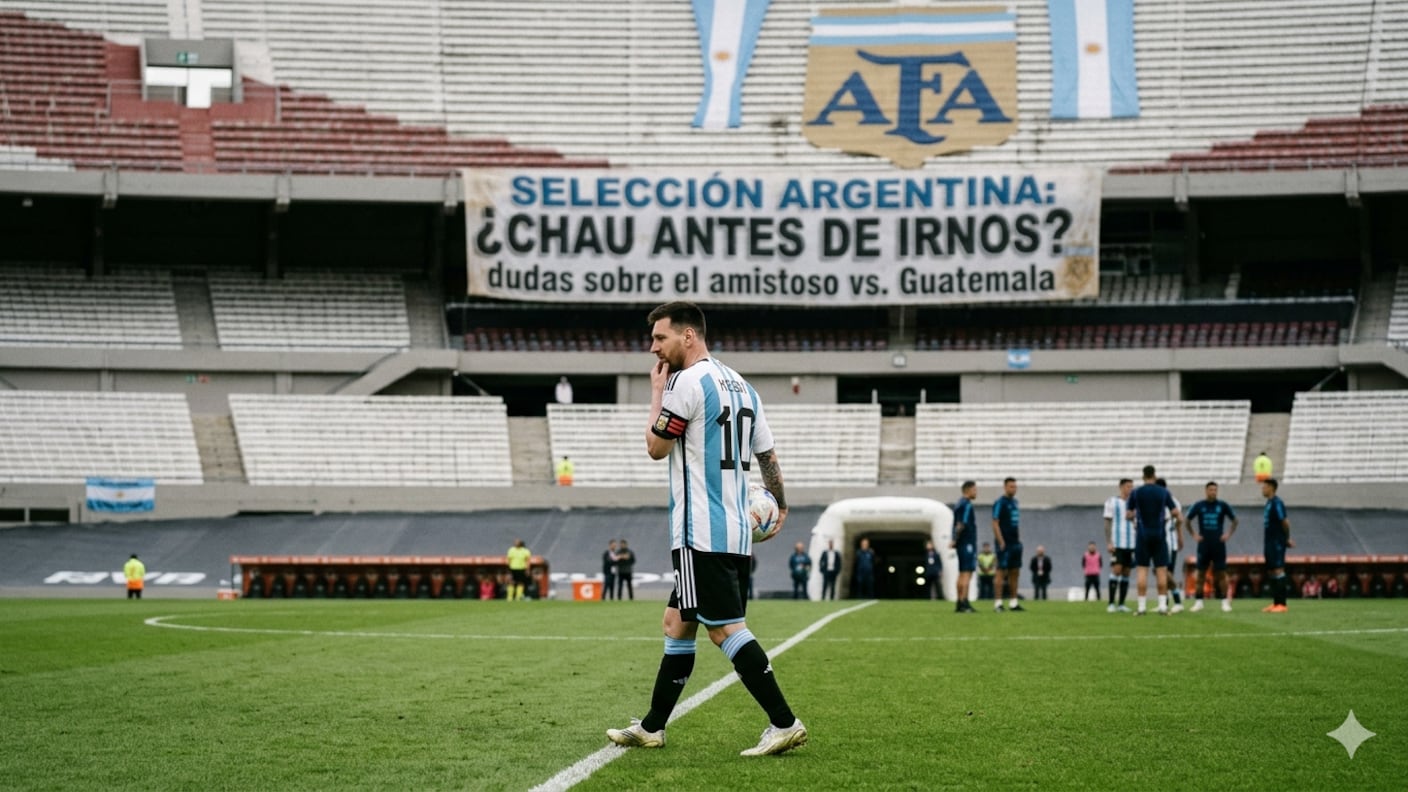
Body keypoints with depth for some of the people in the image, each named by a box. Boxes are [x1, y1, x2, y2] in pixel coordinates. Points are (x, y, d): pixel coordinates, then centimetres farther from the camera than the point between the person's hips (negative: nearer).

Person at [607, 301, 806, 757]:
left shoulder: (688, 382, -11)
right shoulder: (740, 385, 15)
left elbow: (656, 447, -4)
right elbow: (767, 454, 19)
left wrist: (657, 391, 6)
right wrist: (780, 506, 31)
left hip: (701, 534, -9)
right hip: (736, 533, 10)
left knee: (726, 629, -10)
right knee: (677, 625, 15)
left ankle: (784, 724, -13)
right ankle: (651, 728, 22)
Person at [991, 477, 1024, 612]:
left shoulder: (1014, 502, 15)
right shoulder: (1000, 503, -9)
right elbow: (995, 524, -13)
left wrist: (1019, 539, 14)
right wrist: (1001, 543, -17)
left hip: (1015, 544, 8)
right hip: (1005, 544, -8)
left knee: (1015, 573, 10)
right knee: (1002, 572, -7)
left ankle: (1013, 602, 16)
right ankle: (997, 602, -5)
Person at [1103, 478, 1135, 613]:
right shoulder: (1112, 502, 0)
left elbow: (1135, 524, 17)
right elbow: (1107, 523, -3)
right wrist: (1108, 542, -11)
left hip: (1131, 544, 5)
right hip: (1117, 543, -5)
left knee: (1126, 573, 4)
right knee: (1116, 570, -12)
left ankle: (1121, 604, 7)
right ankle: (1111, 603, -10)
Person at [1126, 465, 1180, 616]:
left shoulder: (1136, 493, -1)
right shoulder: (1164, 492, 0)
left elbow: (1128, 514, 2)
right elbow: (1175, 512, 1)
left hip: (1142, 535, 0)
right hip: (1159, 534, 0)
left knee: (1142, 569, 1)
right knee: (1161, 569, 3)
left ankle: (1142, 606, -4)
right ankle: (1163, 606, -1)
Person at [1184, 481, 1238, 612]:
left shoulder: (1223, 505, 1)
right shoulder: (1199, 506, 2)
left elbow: (1235, 520, 11)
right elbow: (1188, 520, 13)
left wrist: (1229, 534, 1)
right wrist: (1194, 534, 4)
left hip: (1219, 544, -1)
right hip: (1204, 544, 1)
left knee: (1221, 572, -1)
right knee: (1201, 573, 2)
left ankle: (1225, 601, 4)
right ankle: (1199, 601, 7)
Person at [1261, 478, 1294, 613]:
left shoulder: (1277, 503, -13)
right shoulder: (1268, 503, 16)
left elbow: (1285, 522, -16)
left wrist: (1287, 539, -6)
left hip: (1277, 543, -10)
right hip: (1269, 542, 10)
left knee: (1278, 571, -11)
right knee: (1271, 572, 10)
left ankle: (1282, 604, -12)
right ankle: (1275, 603, 15)